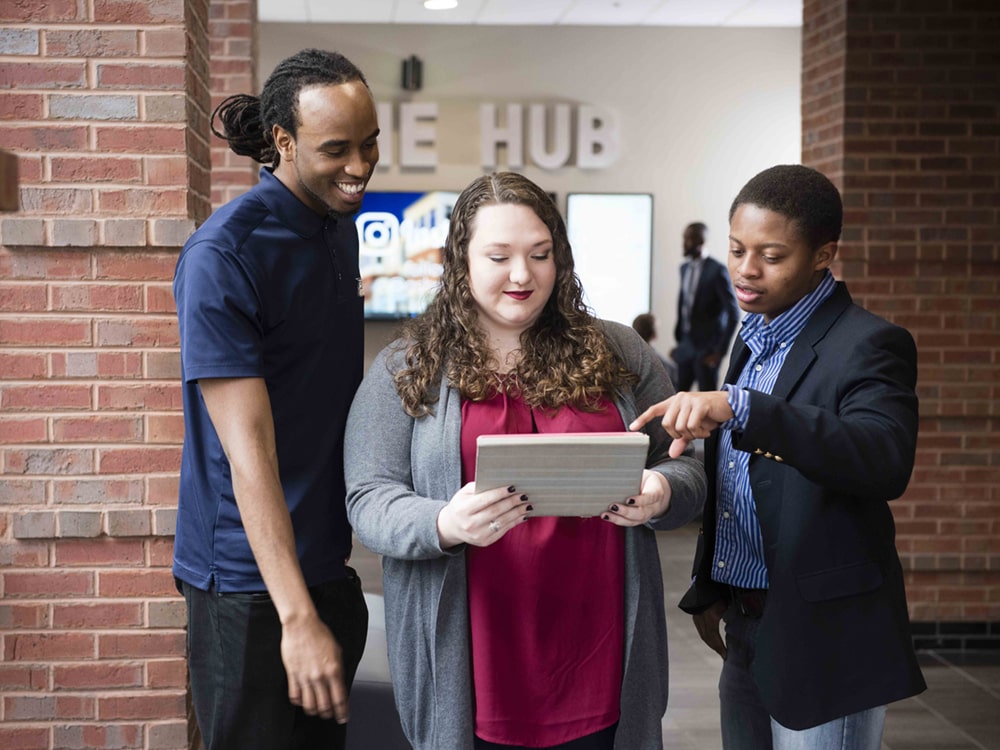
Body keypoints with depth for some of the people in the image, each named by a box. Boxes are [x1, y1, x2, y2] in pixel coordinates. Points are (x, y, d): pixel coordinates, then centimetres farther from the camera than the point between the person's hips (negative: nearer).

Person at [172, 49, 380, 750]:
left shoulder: (342, 226, 6)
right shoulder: (223, 255, -19)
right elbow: (247, 450, -23)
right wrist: (298, 618, -27)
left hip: (329, 557, 8)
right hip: (250, 579, -7)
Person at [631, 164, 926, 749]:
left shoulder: (869, 345, -15)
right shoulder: (754, 339, 10)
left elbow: (887, 463, -33)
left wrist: (740, 409, -41)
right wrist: (709, 589, 17)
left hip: (822, 640, -8)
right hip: (747, 625, 8)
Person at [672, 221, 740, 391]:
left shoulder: (716, 270, -12)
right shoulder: (685, 269, 9)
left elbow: (733, 313, -13)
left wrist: (721, 350, -14)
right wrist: (678, 340, 14)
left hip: (707, 347, -7)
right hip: (687, 345, 7)